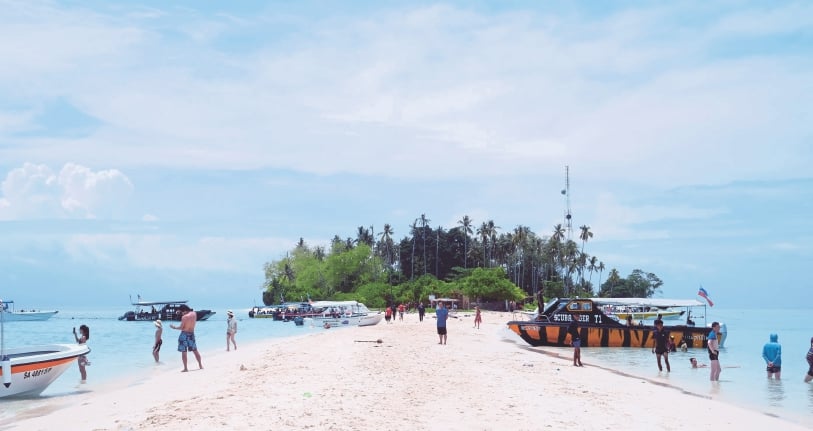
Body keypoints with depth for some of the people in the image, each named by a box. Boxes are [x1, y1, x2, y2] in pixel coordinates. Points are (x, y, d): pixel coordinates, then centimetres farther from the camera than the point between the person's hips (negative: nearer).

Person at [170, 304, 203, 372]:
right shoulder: (194, 314, 1)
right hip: (192, 334, 6)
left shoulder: (184, 317, -17)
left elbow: (181, 327, -16)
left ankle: (185, 368, 0)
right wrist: (181, 312, 17)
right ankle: (200, 365, 21)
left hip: (184, 334, -6)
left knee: (184, 352, 1)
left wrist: (174, 327, 2)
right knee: (195, 350, 17)